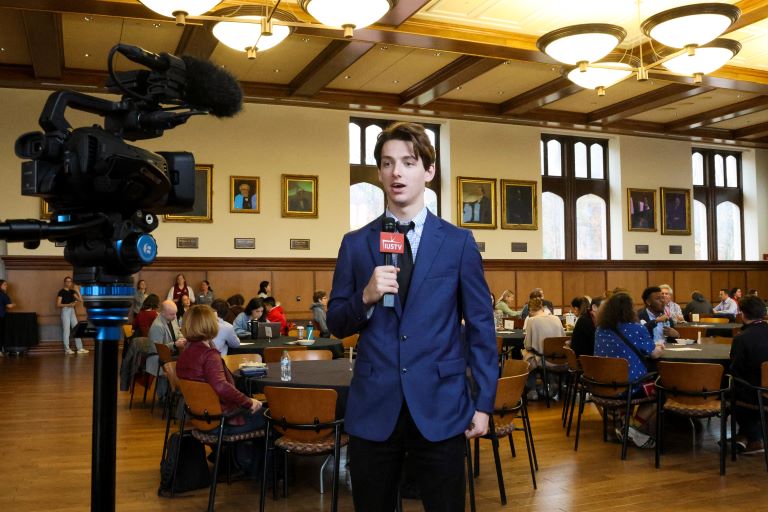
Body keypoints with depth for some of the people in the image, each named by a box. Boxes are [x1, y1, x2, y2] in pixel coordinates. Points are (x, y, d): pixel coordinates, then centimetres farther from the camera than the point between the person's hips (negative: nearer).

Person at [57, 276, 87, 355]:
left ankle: (80, 348, 5)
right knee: (66, 330, -5)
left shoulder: (72, 291, 13)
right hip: (65, 311, -6)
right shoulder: (61, 292, -4)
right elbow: (58, 305, -9)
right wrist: (68, 305, -19)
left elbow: (80, 300, 6)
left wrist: (77, 290, 2)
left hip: (72, 311, 6)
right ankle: (67, 349, 1)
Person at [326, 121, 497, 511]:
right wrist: (366, 297, -14)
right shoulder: (355, 244, 5)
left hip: (440, 406, -1)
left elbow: (480, 326, 3)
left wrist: (484, 401, -1)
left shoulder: (458, 242, 1)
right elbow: (336, 325, 6)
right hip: (373, 407, 2)